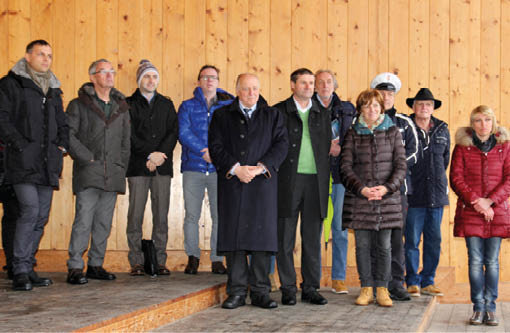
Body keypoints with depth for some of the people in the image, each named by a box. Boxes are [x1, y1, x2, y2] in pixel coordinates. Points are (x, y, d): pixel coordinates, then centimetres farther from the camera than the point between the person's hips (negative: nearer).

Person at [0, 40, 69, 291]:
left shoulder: (53, 89, 21)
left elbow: (62, 123, 28)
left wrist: (62, 146, 13)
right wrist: (20, 145, -14)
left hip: (47, 164, 6)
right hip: (23, 162, -6)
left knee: (42, 216, 6)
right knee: (30, 211, -16)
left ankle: (28, 267, 14)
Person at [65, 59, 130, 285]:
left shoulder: (121, 107, 17)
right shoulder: (79, 105, 3)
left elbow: (126, 140, 20)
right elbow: (68, 135, -5)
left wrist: (122, 167, 9)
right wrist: (87, 158, -11)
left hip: (112, 175, 5)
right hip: (88, 173, -5)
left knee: (104, 223, 7)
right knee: (84, 220, -11)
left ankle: (96, 265, 15)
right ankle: (75, 267, -8)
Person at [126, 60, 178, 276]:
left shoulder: (166, 104, 17)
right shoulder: (129, 104, 7)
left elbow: (173, 132, 6)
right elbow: (130, 136, -3)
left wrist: (160, 154, -9)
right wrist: (150, 155, -12)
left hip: (162, 167, 3)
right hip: (138, 167, -2)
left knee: (161, 216, 1)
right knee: (135, 215, -4)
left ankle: (160, 262, 5)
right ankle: (136, 262, 1)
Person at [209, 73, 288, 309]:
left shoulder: (272, 116, 13)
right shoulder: (222, 116, 12)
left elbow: (281, 145, 3)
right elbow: (215, 146, 2)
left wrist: (260, 168, -11)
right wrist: (236, 168, -11)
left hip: (263, 184, 0)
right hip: (231, 183, 0)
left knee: (262, 234, -3)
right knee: (233, 234, -2)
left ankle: (260, 292, 4)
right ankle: (237, 291, 4)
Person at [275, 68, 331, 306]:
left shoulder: (322, 114, 15)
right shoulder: (279, 112, 3)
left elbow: (328, 147, 15)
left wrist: (324, 177, 6)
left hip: (315, 181, 3)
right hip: (288, 181, -3)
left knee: (313, 239, 6)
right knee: (285, 239, 0)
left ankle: (311, 288, 13)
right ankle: (288, 288, 8)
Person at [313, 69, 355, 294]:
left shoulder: (347, 109, 14)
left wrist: (341, 148, -6)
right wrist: (326, 147, -10)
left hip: (340, 173, 2)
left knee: (340, 227, 2)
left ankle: (339, 278, 9)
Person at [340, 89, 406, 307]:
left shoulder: (392, 132, 7)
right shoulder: (353, 134, 5)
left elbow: (401, 165, 3)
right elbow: (345, 167, 1)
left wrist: (387, 187, -11)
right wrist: (362, 189, -12)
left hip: (388, 197, 0)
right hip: (359, 199, 0)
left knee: (384, 246, 2)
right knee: (362, 245, 3)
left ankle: (382, 289, 12)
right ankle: (366, 288, 14)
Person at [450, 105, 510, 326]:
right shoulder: (463, 146, 4)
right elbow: (456, 178, -1)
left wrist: (490, 200, -11)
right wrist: (475, 201, -12)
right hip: (470, 211, -1)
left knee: (492, 261, 3)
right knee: (475, 261, -1)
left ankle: (490, 307, 9)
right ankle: (478, 307, 6)